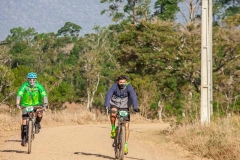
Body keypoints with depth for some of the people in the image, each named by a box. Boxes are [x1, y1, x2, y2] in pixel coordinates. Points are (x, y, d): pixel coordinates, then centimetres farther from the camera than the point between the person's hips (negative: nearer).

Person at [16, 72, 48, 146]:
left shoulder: (39, 86, -18)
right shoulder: (24, 86, -19)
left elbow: (44, 95, -27)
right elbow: (19, 95, -29)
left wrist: (45, 104, -44)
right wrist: (17, 104, -45)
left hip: (36, 104, 0)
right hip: (26, 105, 0)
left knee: (39, 113, -30)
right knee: (24, 121, -10)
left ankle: (37, 124, 2)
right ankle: (23, 138, 3)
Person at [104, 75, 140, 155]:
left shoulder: (129, 87, -19)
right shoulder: (114, 87, -19)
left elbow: (133, 96, -32)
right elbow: (108, 95, -32)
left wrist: (135, 107, -48)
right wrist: (107, 105, -49)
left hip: (124, 107, 1)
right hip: (115, 105, -1)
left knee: (126, 125, -8)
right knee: (113, 113, -36)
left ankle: (126, 144, 1)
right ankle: (113, 129, -11)